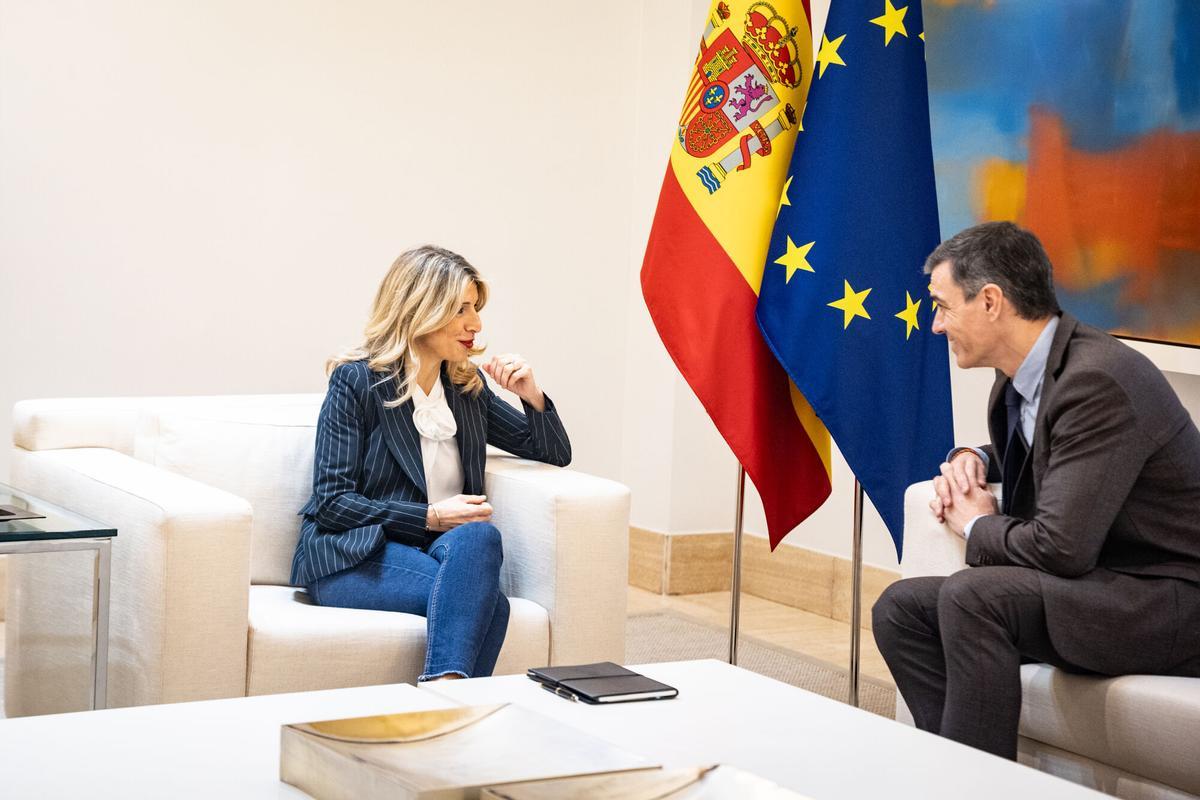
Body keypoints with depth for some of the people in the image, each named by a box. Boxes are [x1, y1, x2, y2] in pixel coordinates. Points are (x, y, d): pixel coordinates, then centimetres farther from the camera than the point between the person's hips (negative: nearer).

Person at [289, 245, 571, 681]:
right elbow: (331, 502, -8)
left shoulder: (467, 389, 16)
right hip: (353, 558, -5)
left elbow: (555, 453, 24)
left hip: (442, 548, 5)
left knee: (478, 537, -34)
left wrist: (531, 395, 4)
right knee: (488, 601, -32)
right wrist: (431, 516, -14)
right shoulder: (357, 381, -2)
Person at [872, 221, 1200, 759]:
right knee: (901, 609, 1)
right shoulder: (1018, 379, 6)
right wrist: (971, 461, 8)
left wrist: (977, 525, -7)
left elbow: (1061, 546, -28)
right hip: (1098, 588, 10)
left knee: (971, 594, -29)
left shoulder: (1098, 381, -23)